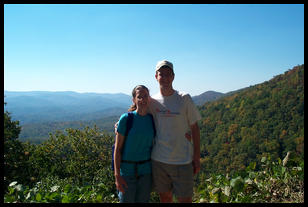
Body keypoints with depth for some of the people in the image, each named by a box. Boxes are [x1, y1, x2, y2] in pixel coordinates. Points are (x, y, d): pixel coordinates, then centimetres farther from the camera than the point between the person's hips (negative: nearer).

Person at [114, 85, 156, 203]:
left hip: (146, 171, 3)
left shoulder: (152, 119, 0)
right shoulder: (126, 119, -11)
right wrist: (117, 175, -11)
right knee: (126, 200, 7)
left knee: (143, 200, 14)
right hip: (127, 170, -3)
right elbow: (117, 148, -9)